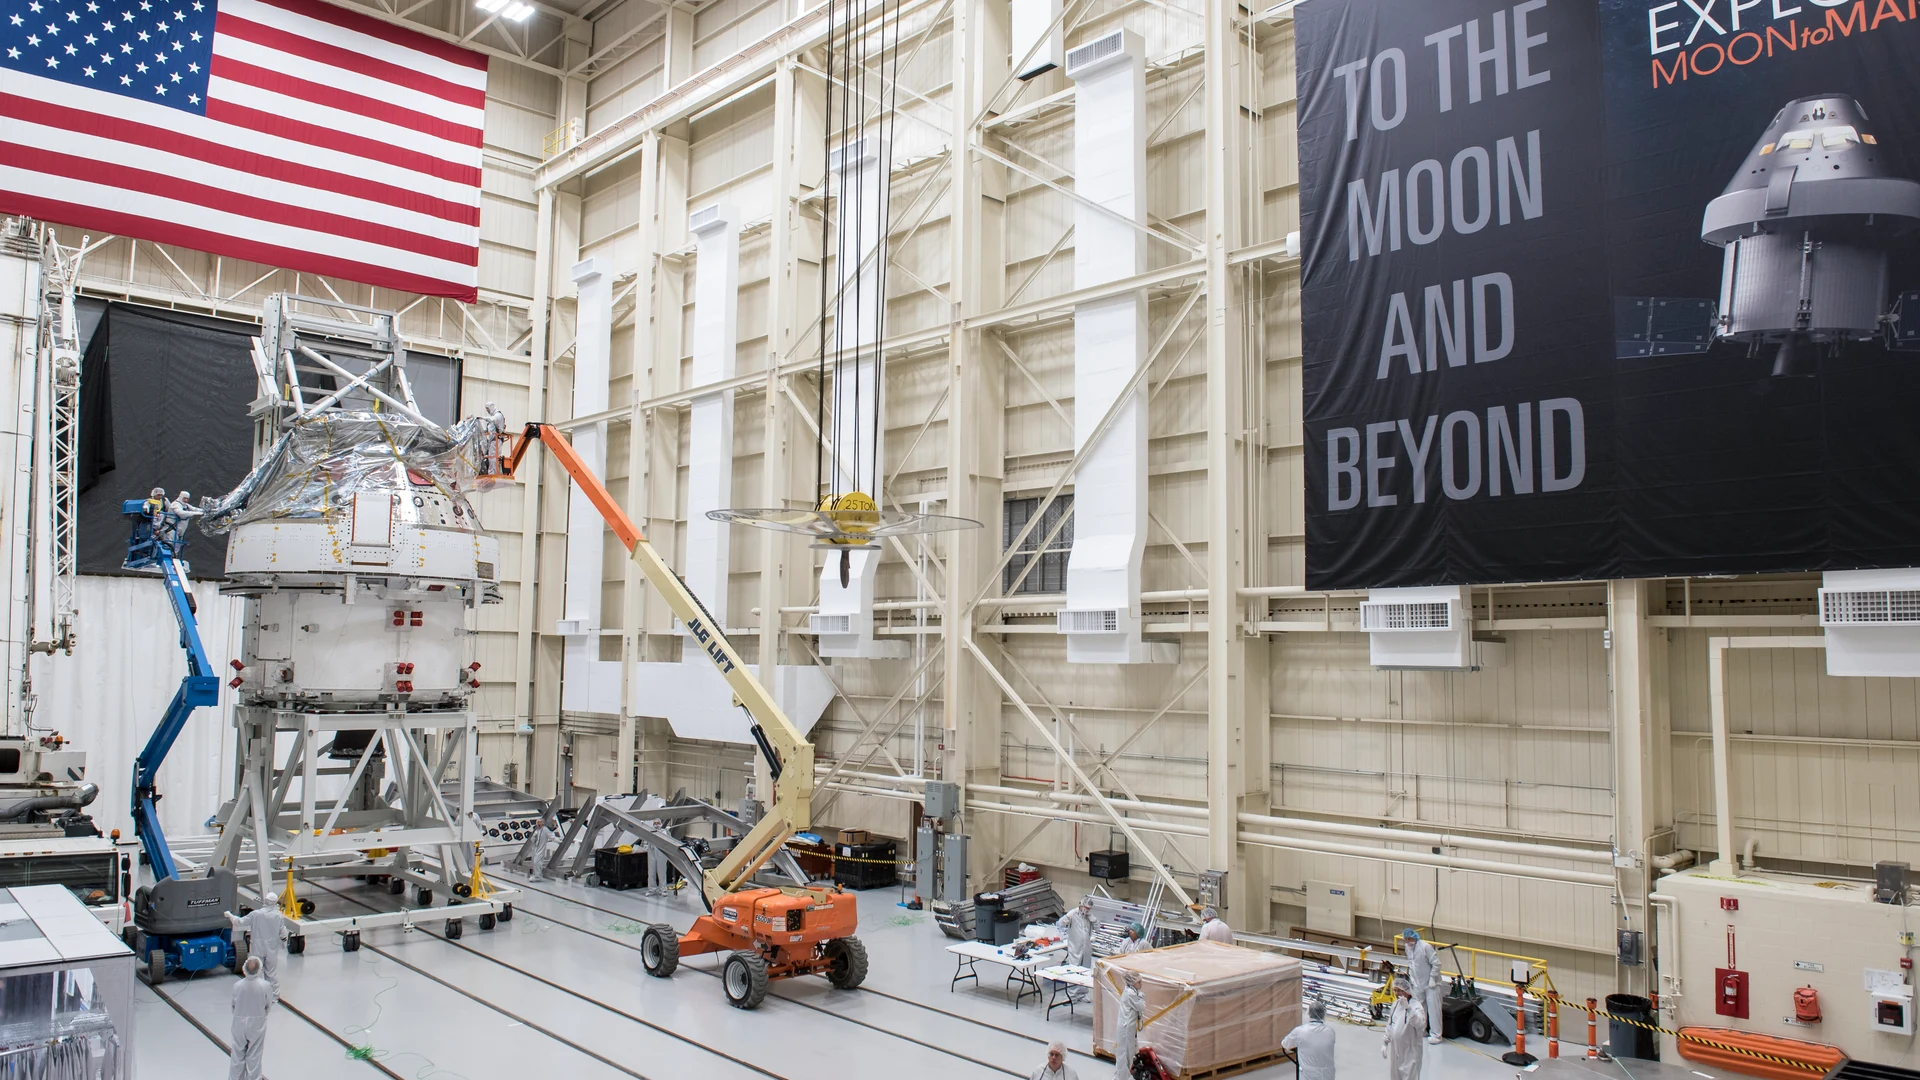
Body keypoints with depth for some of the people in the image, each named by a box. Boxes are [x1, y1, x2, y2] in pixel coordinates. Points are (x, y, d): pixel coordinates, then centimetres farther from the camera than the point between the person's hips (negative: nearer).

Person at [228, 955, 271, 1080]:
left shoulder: (237, 985, -20)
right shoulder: (265, 986, -21)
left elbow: (233, 1005, -6)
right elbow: (269, 1005, -8)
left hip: (240, 1024, 1)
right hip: (258, 1024, -1)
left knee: (238, 1054, 19)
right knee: (254, 1055, 16)